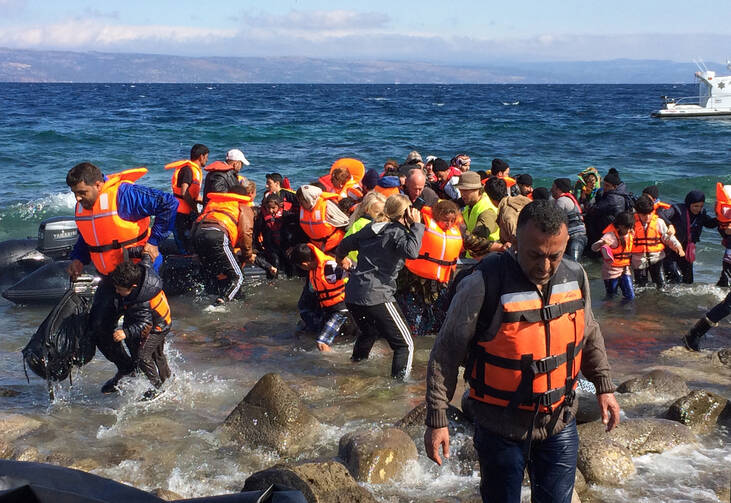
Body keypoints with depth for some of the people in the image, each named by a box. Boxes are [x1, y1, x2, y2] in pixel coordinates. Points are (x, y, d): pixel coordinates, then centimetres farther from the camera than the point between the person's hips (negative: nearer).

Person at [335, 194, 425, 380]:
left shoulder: (372, 228, 15)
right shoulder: (397, 233, -8)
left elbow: (345, 244, 28)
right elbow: (412, 251, -29)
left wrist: (341, 258, 50)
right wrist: (416, 225, -15)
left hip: (352, 295, 9)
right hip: (377, 297, -8)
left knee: (368, 333, 36)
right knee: (405, 344, -2)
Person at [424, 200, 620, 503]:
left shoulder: (575, 277, -5)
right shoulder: (484, 285, -22)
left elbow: (589, 334, 14)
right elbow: (446, 353, -14)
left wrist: (603, 386, 12)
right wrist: (437, 418, -13)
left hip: (560, 424, 4)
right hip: (501, 430, -4)